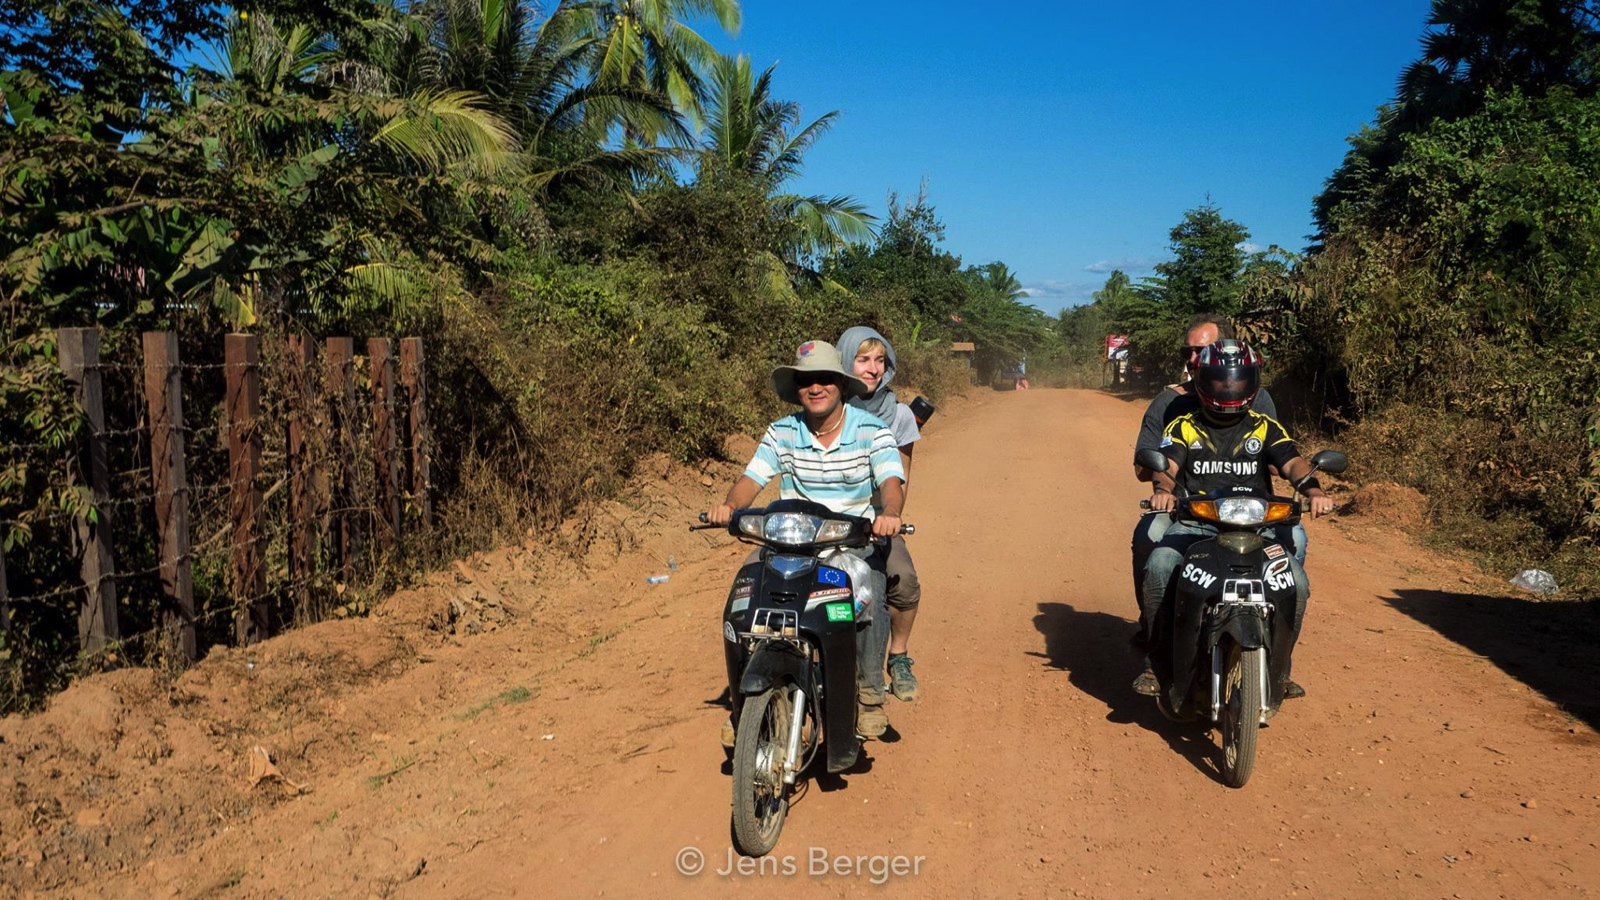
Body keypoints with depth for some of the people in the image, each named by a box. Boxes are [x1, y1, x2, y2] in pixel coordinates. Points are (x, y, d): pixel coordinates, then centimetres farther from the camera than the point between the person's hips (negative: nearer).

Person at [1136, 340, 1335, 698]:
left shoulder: (1265, 428, 16)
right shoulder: (1183, 427, 12)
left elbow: (1292, 461, -1)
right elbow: (1166, 464, -5)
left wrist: (1312, 490, -24)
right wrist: (1162, 488, -30)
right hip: (1194, 523, -1)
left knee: (1296, 583, -22)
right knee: (1159, 567, -31)